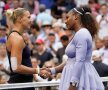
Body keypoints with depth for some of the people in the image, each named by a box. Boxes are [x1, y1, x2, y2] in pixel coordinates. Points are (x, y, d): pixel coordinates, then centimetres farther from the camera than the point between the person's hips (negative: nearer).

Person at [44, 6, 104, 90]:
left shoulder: (81, 34, -13)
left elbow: (80, 61, -21)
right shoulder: (79, 34, 19)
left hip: (80, 78, -10)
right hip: (77, 75, 10)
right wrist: (53, 70, 19)